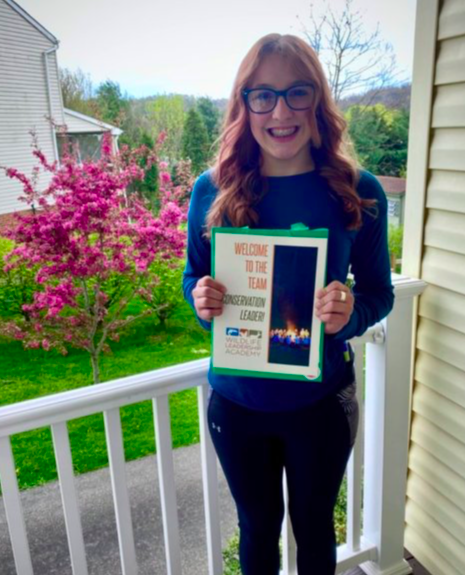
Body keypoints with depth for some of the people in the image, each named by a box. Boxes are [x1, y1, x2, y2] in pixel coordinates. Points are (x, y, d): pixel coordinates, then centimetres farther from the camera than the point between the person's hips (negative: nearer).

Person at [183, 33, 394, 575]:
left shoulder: (358, 191, -12)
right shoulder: (212, 190, -9)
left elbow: (380, 292, -4)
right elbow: (193, 277, 4)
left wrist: (349, 315, -26)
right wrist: (201, 300, -19)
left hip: (321, 402, 0)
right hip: (236, 401, 1)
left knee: (313, 526, 24)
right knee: (257, 527, 24)